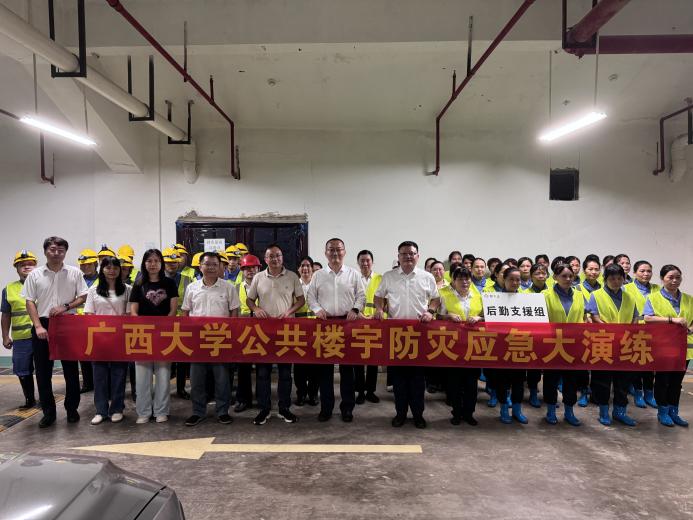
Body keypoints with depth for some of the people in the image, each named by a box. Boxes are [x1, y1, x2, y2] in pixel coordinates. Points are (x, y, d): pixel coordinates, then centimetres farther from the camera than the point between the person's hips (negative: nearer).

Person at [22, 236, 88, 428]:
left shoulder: (75, 273, 2)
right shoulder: (35, 275, 3)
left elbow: (83, 297, 2)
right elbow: (30, 302, 1)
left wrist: (65, 307, -14)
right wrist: (38, 326, -9)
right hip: (43, 325, 1)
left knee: (71, 369, 6)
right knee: (43, 371, 5)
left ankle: (72, 408, 20)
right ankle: (48, 411, 18)